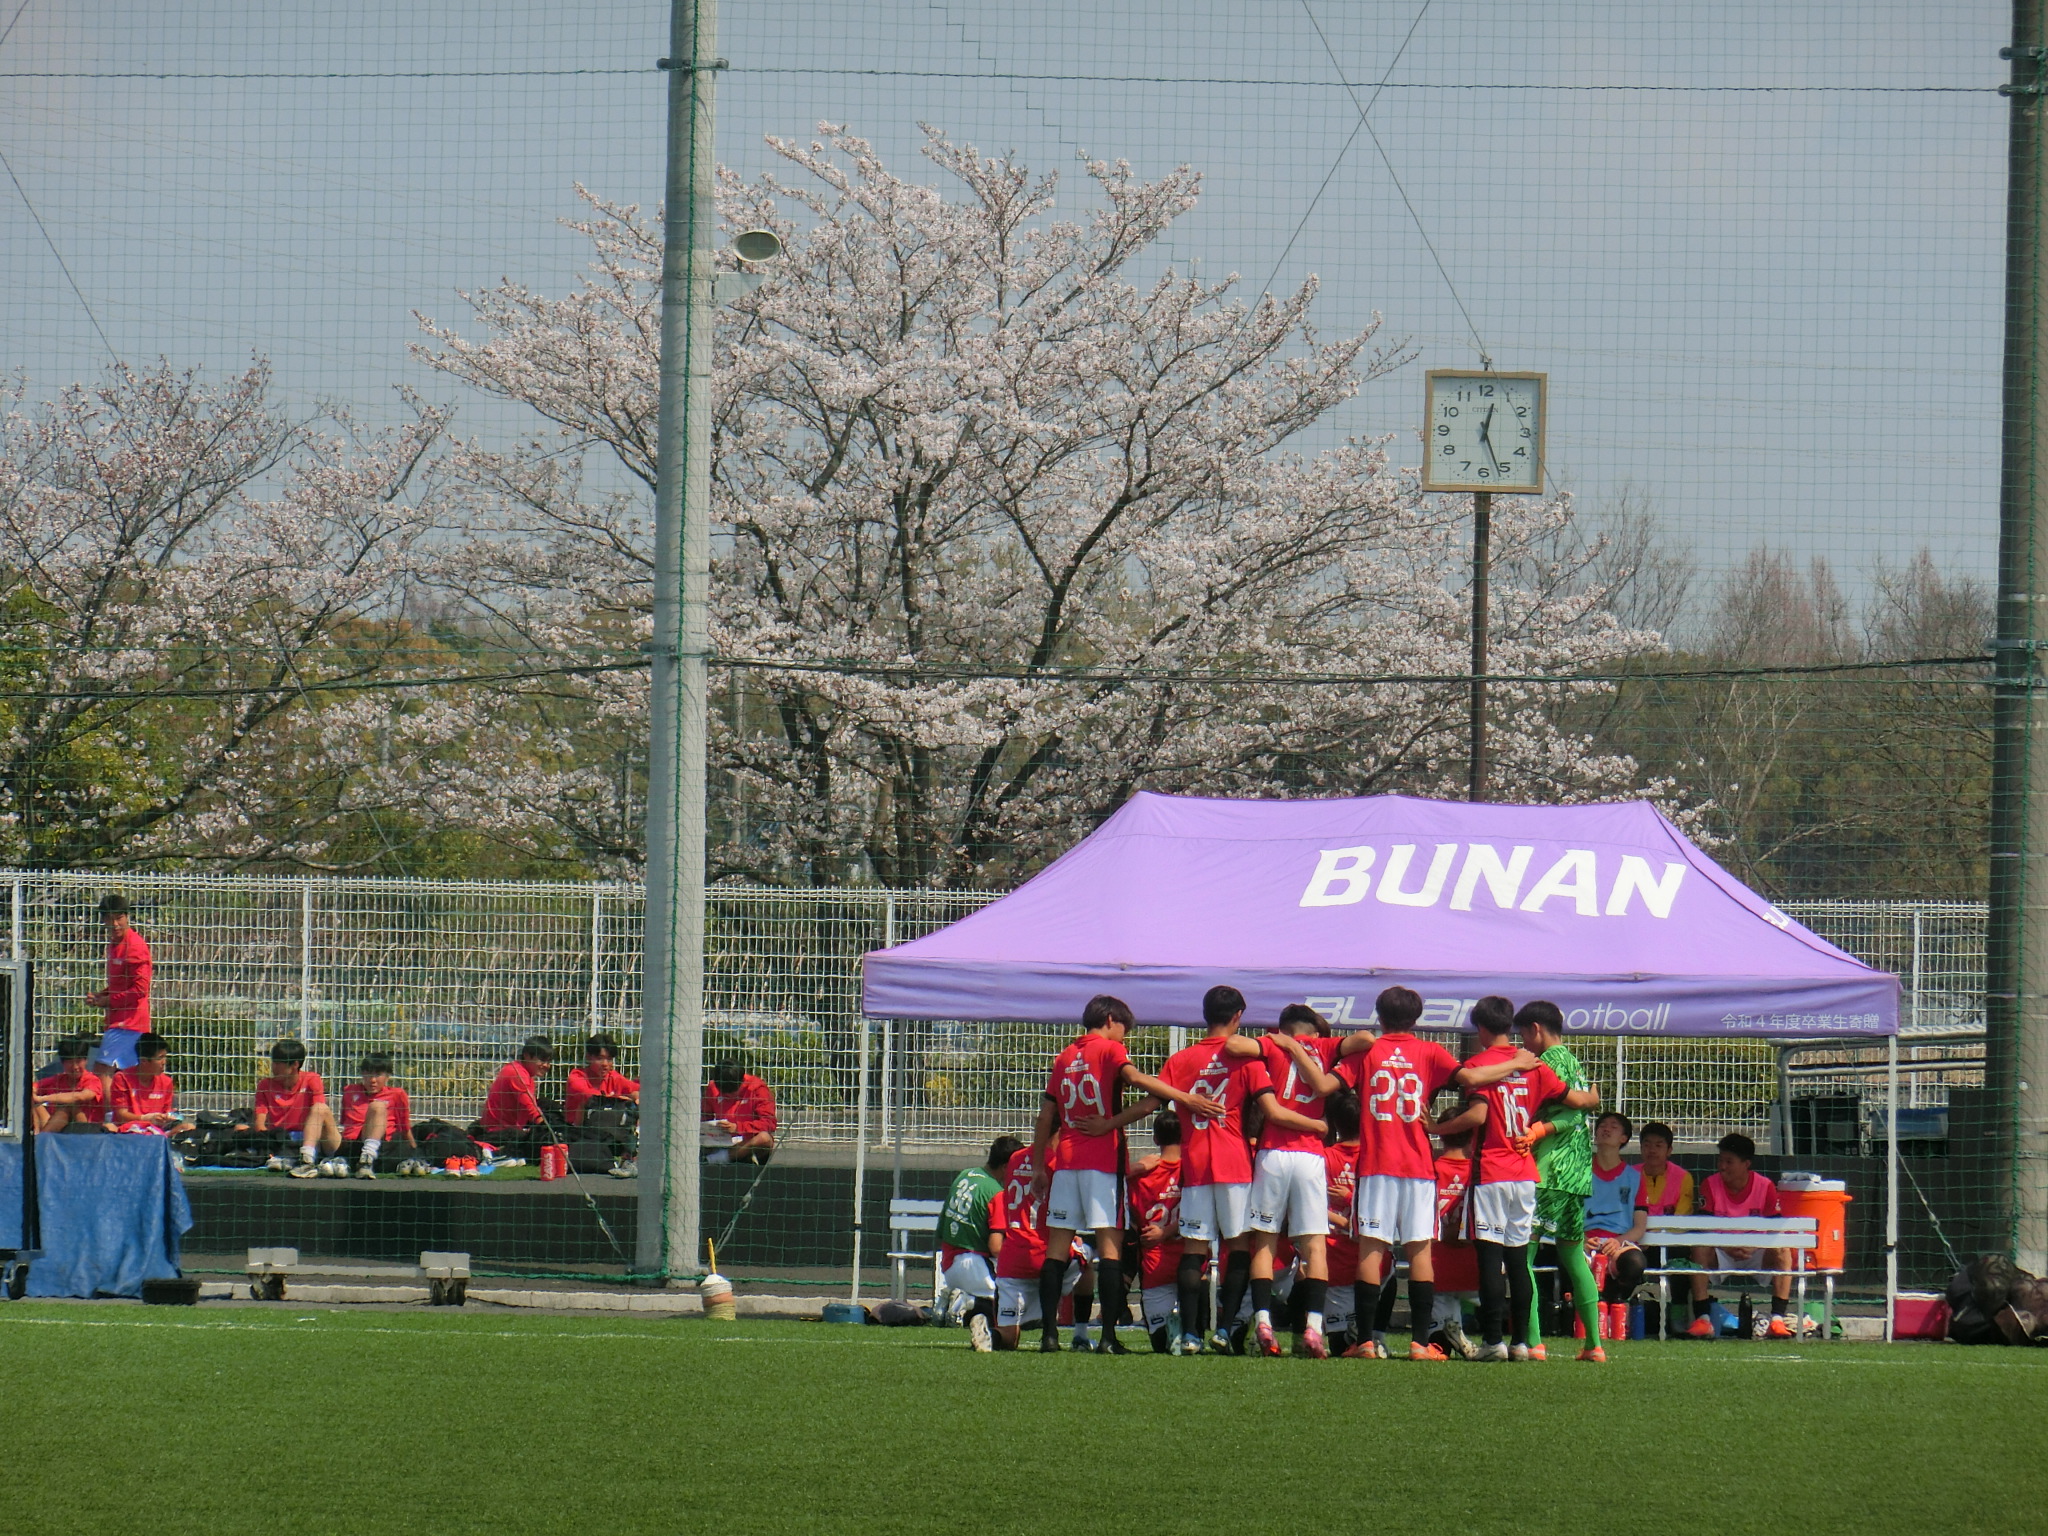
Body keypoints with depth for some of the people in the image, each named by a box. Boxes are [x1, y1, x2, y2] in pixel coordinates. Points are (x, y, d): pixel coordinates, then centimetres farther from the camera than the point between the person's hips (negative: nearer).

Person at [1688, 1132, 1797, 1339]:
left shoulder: (1765, 1186, -6)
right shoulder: (1710, 1185, -5)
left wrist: (1753, 1247, -28)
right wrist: (1728, 1248, -28)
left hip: (1756, 1253, 0)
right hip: (1722, 1253, 0)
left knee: (1782, 1252, -29)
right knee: (1699, 1250, -31)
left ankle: (1777, 1321, -33)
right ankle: (1702, 1320, -34)